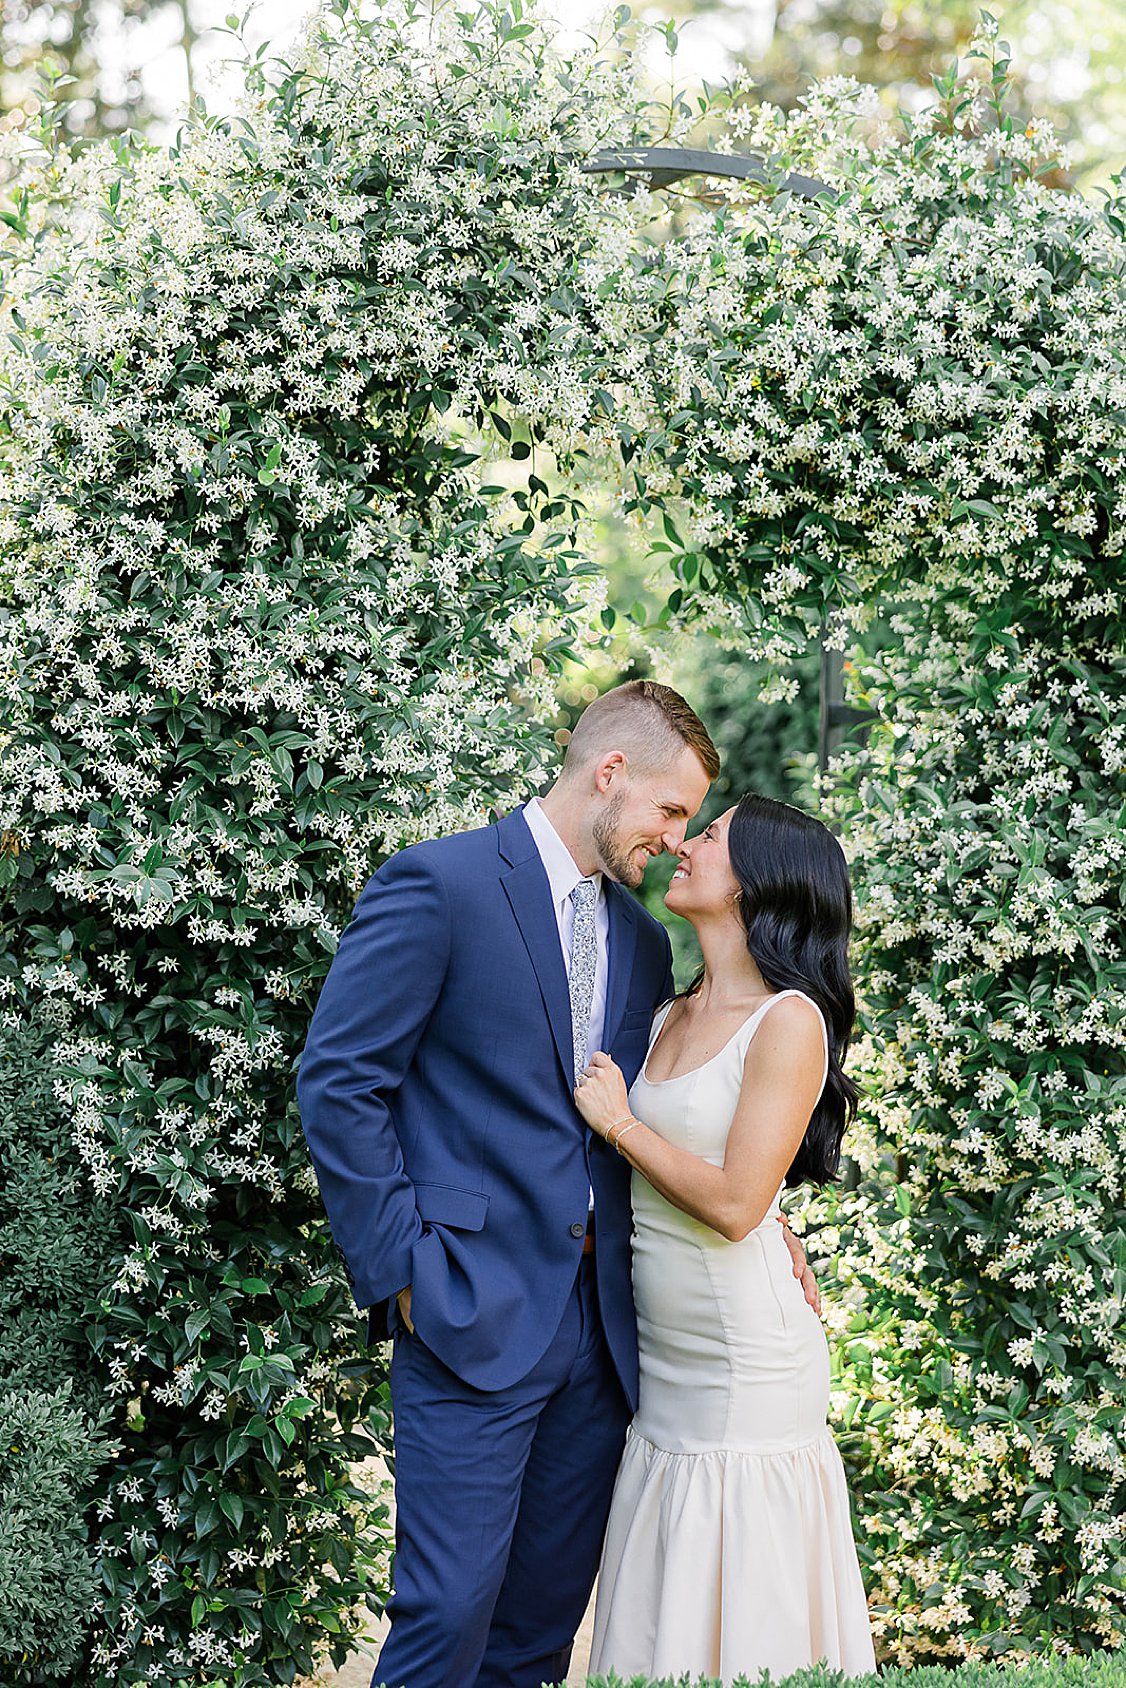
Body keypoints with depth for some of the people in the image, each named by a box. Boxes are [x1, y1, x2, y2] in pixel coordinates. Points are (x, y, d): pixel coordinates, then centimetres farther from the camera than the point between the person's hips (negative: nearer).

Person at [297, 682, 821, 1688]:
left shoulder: (643, 941, 16)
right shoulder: (440, 885, -7)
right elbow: (339, 1081, -10)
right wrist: (402, 1272, -13)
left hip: (599, 1329, 7)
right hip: (476, 1317, -7)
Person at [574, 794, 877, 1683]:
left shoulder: (789, 1019, -13)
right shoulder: (672, 1018, 10)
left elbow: (736, 1203, -18)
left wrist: (620, 1123, -9)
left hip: (748, 1369, -7)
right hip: (663, 1367, 7)